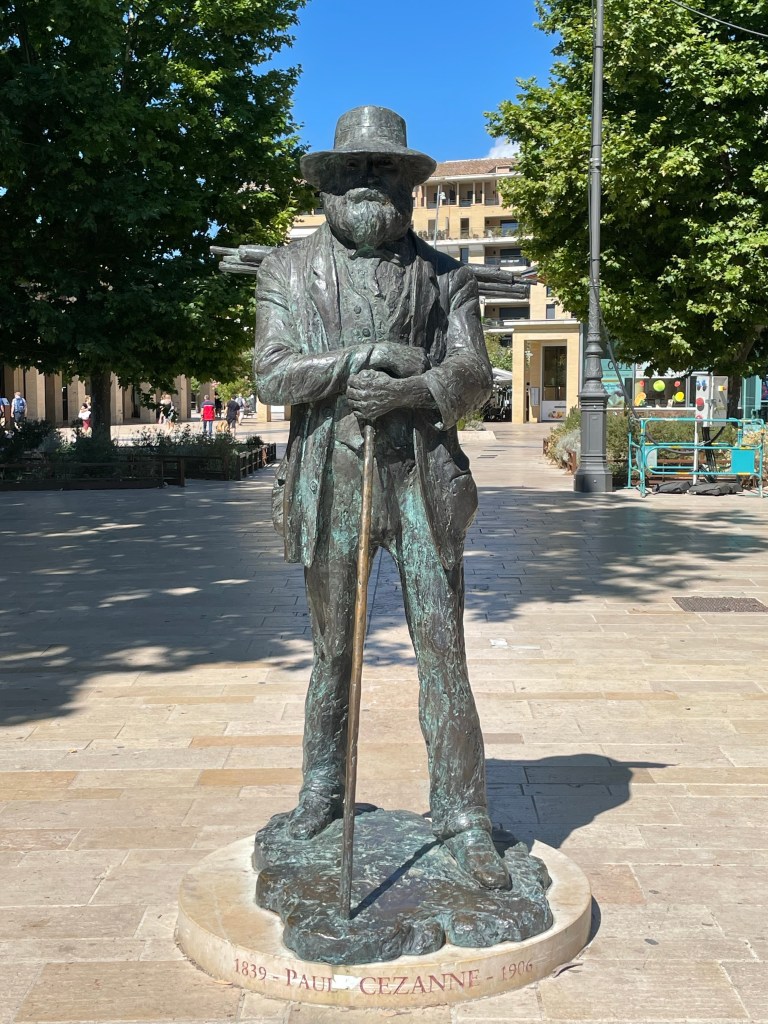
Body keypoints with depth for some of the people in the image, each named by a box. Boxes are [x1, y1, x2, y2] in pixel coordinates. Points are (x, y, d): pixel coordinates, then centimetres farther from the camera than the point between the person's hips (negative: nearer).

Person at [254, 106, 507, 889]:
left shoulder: (444, 277, 9)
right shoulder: (289, 270, 8)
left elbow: (471, 378, -1)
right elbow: (272, 375, -4)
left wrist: (404, 390, -20)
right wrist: (362, 358, -16)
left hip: (422, 481, 0)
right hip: (330, 484, 1)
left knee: (442, 650, -1)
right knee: (333, 649, 12)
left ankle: (462, 817, 7)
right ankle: (322, 789, 30)